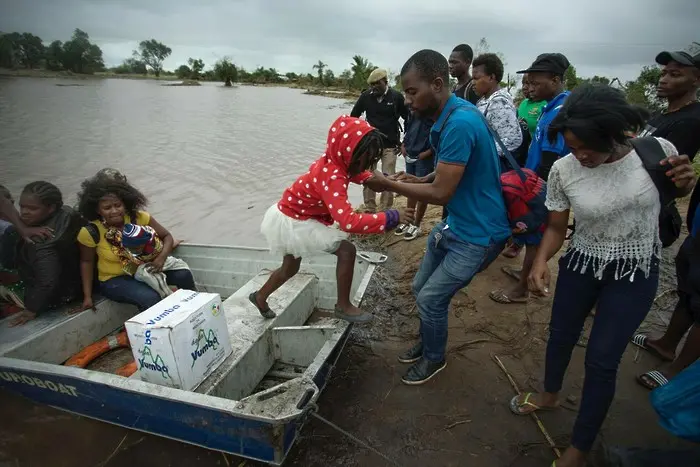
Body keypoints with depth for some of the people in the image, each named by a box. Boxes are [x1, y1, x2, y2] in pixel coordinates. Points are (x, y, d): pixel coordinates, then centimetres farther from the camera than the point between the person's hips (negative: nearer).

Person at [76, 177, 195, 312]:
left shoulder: (139, 218, -15)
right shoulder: (91, 232, -18)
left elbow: (167, 236, -7)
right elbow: (86, 261, -2)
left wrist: (162, 257, -27)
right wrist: (87, 296, -3)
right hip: (115, 279, -2)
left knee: (183, 275, -20)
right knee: (150, 299, -31)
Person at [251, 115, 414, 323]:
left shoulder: (334, 162, -7)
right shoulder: (332, 178, -34)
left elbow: (356, 174, 15)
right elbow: (349, 221, -46)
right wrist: (391, 217, -42)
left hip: (289, 215, 10)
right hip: (292, 223, -10)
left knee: (290, 268, 28)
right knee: (346, 250, -13)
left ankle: (260, 297, 52)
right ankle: (343, 306, 3)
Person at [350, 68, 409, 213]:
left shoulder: (396, 96, -6)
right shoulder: (366, 96, -1)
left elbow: (408, 118, 4)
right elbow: (353, 116, 12)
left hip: (390, 145, -2)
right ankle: (369, 210, 12)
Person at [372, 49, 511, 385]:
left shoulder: (460, 122, -28)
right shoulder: (448, 116, 4)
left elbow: (441, 193, -26)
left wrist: (390, 185, -16)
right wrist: (419, 180, 0)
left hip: (478, 233, -9)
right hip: (455, 223, 9)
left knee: (430, 299, 0)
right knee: (420, 287, 16)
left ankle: (434, 359, 27)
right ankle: (427, 344, 41)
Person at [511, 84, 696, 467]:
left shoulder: (656, 149, -17)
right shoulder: (563, 170, -17)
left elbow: (674, 192, 5)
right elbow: (556, 227, -6)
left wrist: (685, 182, -19)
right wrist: (540, 262, -24)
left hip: (634, 274, -1)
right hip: (580, 265, 2)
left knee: (601, 360, 4)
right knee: (561, 334, 20)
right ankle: (550, 394, 53)